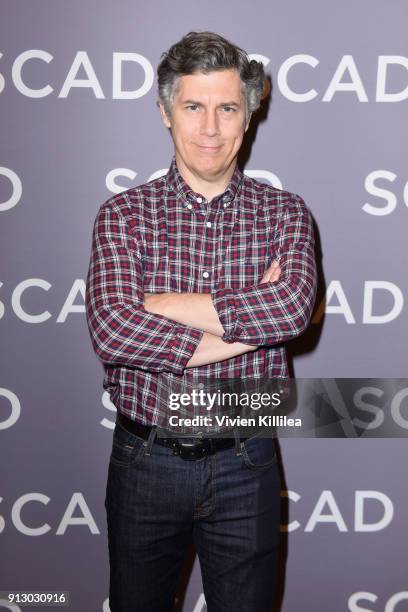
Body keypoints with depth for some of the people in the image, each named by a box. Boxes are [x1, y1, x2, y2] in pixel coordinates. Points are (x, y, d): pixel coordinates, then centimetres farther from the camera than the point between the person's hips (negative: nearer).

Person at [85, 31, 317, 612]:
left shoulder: (284, 212, -2)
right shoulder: (122, 214, -6)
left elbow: (295, 305, -22)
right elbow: (112, 331, -21)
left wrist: (160, 305, -20)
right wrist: (252, 321, -19)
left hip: (246, 466, 0)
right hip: (144, 461, 0)